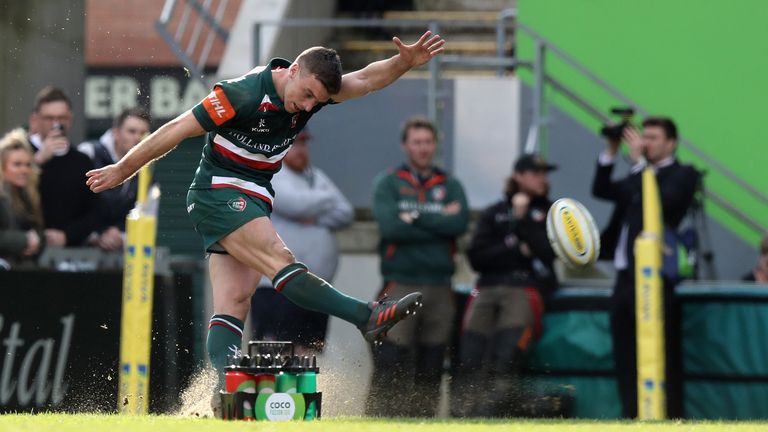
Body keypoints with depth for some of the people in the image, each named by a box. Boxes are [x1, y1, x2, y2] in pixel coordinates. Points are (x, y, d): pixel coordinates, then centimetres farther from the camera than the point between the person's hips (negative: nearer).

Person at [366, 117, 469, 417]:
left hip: (439, 288, 3)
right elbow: (391, 226, -11)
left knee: (431, 369, 5)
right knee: (389, 367, -11)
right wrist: (440, 222, -6)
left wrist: (415, 217, -9)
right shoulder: (388, 184, 6)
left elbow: (461, 223, -5)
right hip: (400, 286, -3)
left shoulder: (450, 186, 14)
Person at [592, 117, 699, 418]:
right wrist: (611, 151, 6)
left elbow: (660, 202, -17)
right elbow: (601, 190, 15)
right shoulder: (639, 177, 20)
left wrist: (640, 161, -13)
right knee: (626, 361, 8)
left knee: (663, 360, -7)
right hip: (625, 279, 8)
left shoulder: (682, 175, -1)